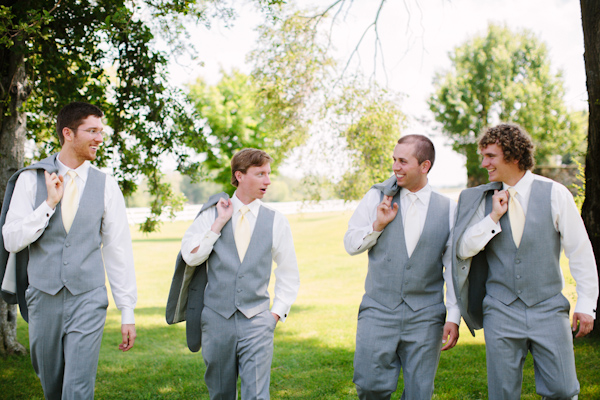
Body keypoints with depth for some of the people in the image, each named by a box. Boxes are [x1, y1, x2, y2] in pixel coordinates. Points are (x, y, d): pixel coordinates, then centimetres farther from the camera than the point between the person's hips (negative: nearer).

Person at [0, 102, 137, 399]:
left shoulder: (106, 186, 0)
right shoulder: (31, 179, 0)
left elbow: (119, 251, 1)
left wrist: (128, 312, 0)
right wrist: (50, 204, -13)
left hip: (88, 300, -1)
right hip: (43, 299, 2)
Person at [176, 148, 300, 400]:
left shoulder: (276, 221, 5)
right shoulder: (212, 213, 4)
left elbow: (289, 274, 11)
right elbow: (190, 257, -8)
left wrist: (276, 313, 4)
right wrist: (219, 223, -10)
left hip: (256, 322, -1)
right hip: (216, 319, 1)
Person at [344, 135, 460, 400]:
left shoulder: (448, 209, 1)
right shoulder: (377, 197, 4)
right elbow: (350, 245, 7)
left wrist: (454, 318, 0)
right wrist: (378, 225, -9)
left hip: (425, 318, 0)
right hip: (378, 311, 1)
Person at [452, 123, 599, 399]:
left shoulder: (554, 194, -1)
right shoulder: (483, 199, 5)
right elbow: (462, 249, 0)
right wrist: (493, 218, -11)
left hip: (548, 308, -1)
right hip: (501, 312, 1)